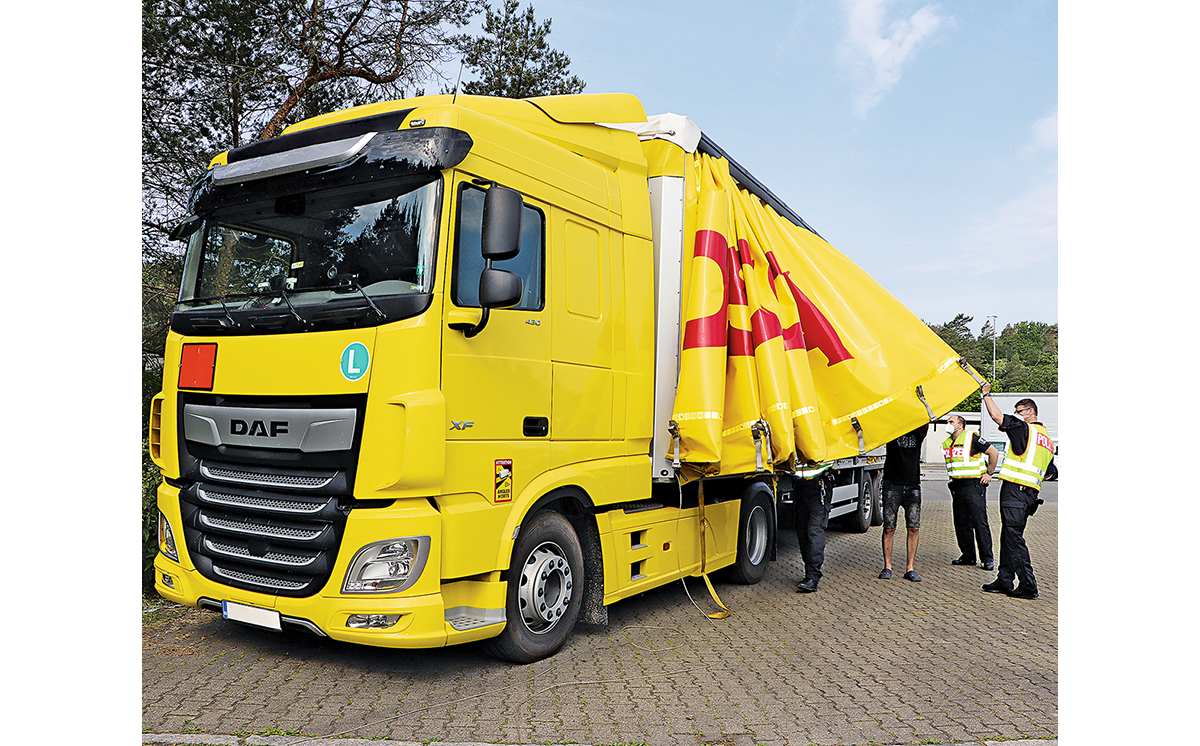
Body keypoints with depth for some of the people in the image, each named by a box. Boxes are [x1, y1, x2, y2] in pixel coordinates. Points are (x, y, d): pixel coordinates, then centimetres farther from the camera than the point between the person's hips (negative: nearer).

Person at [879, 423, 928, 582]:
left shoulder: (918, 432, 8)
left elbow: (925, 426, -12)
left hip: (912, 486, 2)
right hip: (892, 484, -2)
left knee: (914, 528, -4)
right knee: (889, 528, -2)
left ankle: (910, 568, 5)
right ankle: (887, 567, 10)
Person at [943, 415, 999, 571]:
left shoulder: (972, 438, -8)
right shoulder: (946, 444, 14)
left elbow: (994, 452, -7)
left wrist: (988, 473, -6)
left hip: (973, 485, -7)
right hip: (956, 486, 7)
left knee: (980, 523, -7)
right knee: (961, 523, 8)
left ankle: (987, 559, -2)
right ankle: (968, 556, 17)